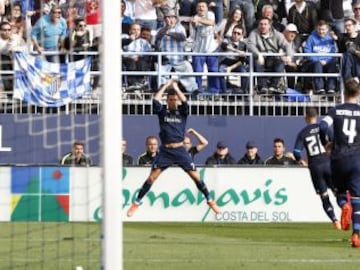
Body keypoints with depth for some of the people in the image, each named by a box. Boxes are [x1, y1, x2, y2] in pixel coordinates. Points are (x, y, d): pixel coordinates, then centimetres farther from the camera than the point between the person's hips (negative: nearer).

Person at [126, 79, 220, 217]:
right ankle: (136, 203, 1)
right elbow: (155, 100, -15)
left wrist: (176, 87, -7)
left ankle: (210, 200, 13)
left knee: (195, 176, -1)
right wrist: (166, 85, -6)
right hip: (165, 151, -1)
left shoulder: (182, 111, 5)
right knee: (152, 177, -6)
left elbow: (184, 101, -16)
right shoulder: (162, 111, 4)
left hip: (180, 150, 1)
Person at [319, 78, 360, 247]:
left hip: (338, 159, 1)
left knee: (340, 192, 20)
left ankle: (344, 206, -15)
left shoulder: (336, 110, 2)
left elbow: (323, 126, -13)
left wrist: (325, 143, 5)